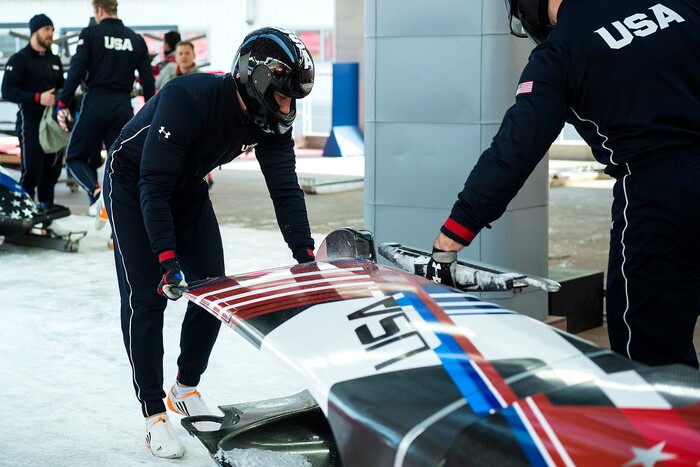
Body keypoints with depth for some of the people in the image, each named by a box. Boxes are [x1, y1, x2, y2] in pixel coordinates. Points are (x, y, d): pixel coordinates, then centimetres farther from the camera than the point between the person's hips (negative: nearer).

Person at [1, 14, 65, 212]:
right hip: (30, 122, -6)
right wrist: (38, 98, -21)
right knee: (32, 171, -10)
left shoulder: (55, 60, 17)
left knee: (52, 169, 7)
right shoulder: (19, 59, -4)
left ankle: (46, 207, 18)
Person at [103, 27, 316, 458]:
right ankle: (155, 418, -5)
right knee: (147, 297, -11)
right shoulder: (188, 98, -37)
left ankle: (186, 389, 21)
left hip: (188, 187, 7)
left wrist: (305, 254, -25)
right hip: (132, 183, -6)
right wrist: (167, 257, -42)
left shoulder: (269, 119, -18)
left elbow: (285, 188, -16)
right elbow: (154, 186, -36)